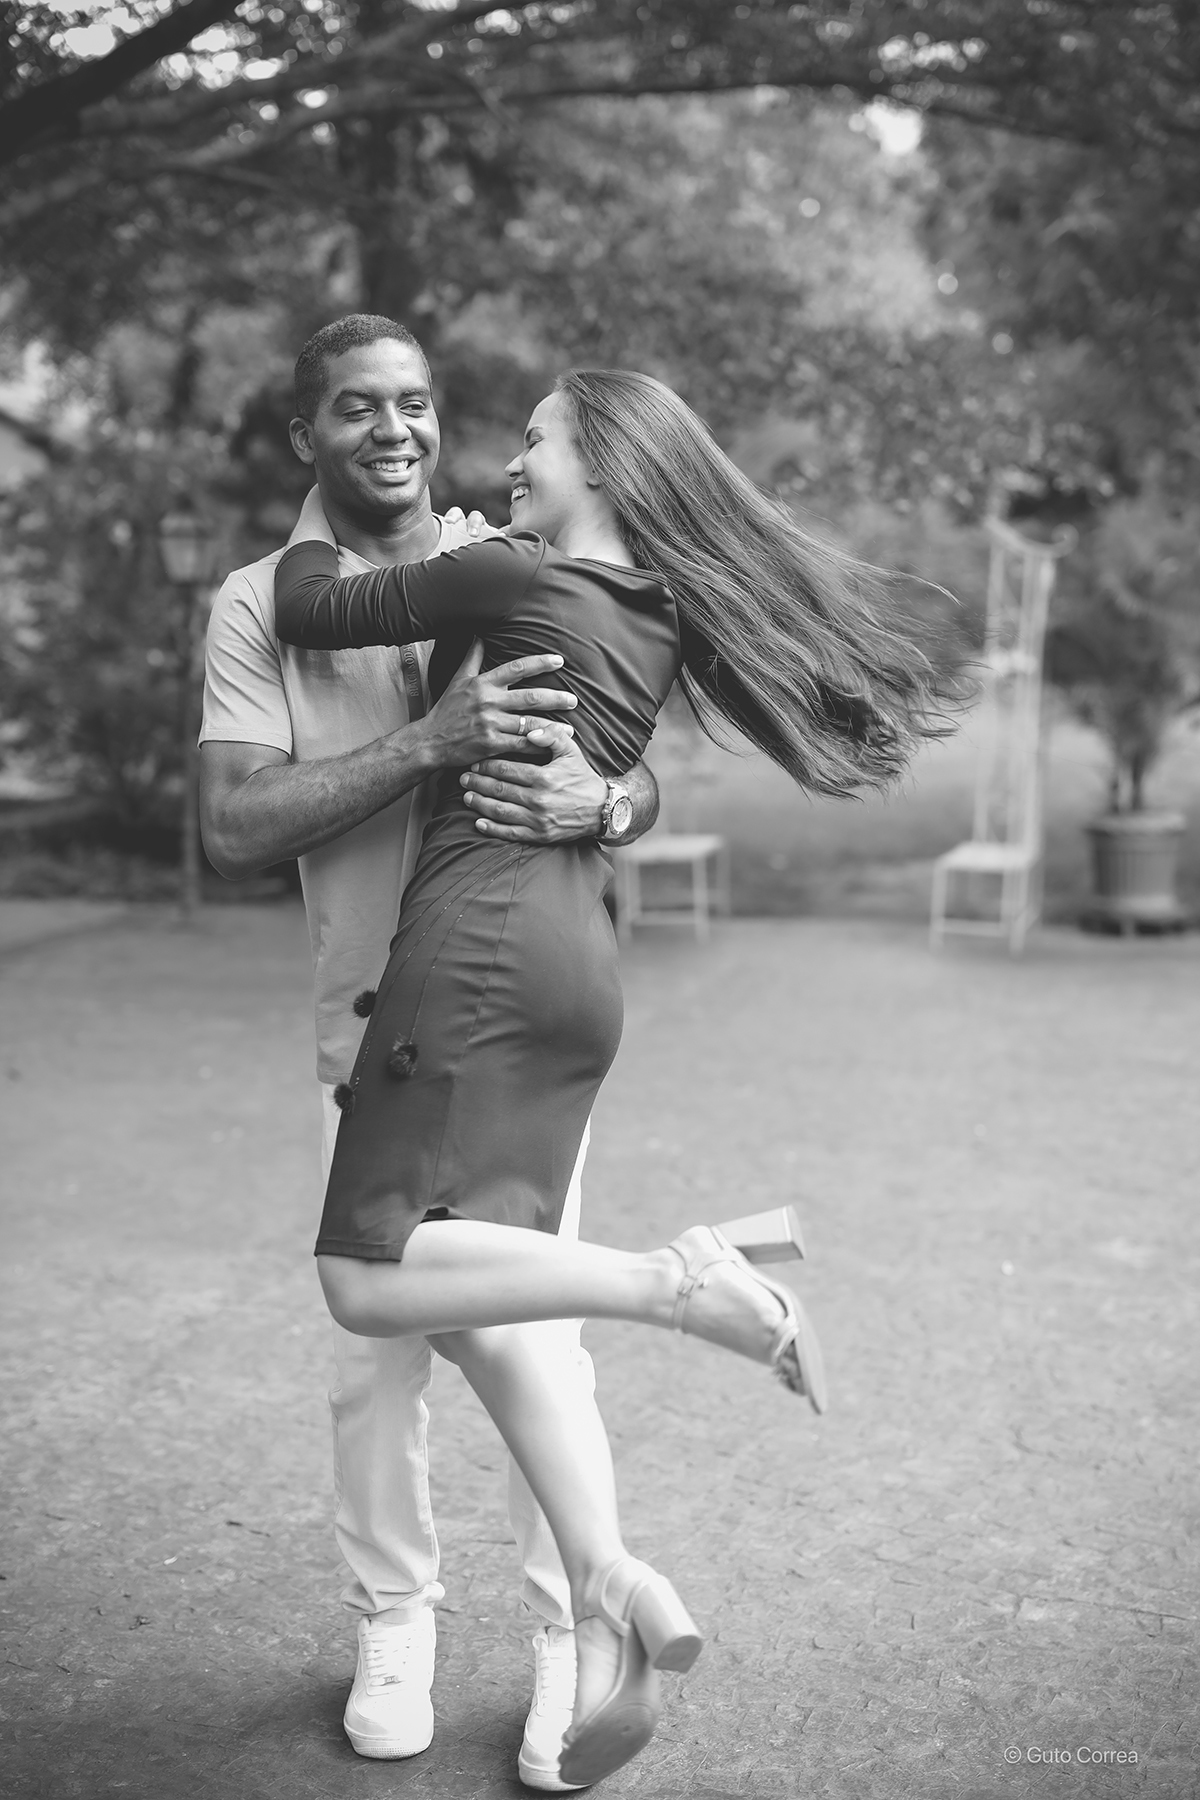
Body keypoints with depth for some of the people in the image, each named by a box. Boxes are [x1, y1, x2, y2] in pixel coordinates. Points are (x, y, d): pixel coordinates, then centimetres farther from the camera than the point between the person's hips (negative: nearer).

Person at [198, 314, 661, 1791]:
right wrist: (426, 743, -28)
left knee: (540, 1336, 1)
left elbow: (640, 778, 1)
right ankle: (393, 1623, 29)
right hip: (373, 1028, 0)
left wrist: (600, 801, -25)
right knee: (375, 1349, 8)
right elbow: (231, 829, -15)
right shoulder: (257, 606, -3)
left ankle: (571, 1640, 18)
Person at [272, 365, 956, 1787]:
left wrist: (313, 531, 24)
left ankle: (672, 1280, -20)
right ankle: (608, 1599, -6)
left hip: (481, 944, -8)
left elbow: (308, 616, 2)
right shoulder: (660, 618, 18)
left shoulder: (509, 573, -3)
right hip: (582, 969, 8)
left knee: (370, 1280, -8)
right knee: (469, 1314, 5)